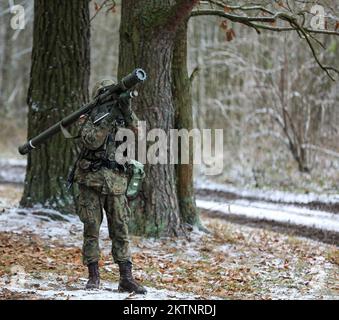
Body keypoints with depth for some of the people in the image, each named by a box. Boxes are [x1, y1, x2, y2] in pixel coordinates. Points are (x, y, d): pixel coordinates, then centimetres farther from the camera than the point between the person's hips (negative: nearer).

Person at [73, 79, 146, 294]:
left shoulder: (120, 118, 11)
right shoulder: (88, 119, 0)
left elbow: (136, 129, -7)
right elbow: (91, 140, -17)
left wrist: (127, 110, -21)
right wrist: (108, 117, -23)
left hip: (115, 181, 3)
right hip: (91, 180, -3)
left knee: (121, 230, 0)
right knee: (91, 229, 0)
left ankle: (127, 279, -1)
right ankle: (94, 276, 7)